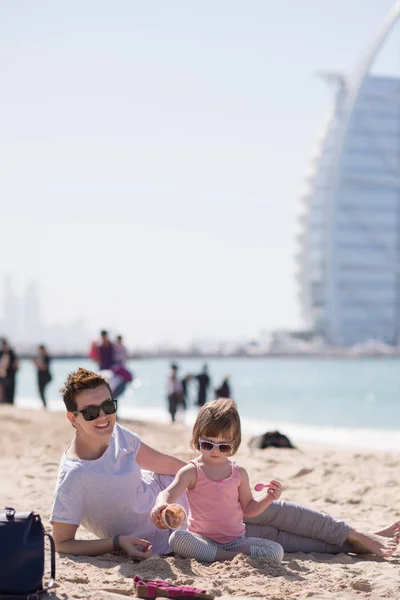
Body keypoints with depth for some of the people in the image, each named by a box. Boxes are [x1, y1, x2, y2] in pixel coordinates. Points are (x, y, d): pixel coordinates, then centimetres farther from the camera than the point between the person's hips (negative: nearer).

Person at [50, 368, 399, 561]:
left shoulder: (118, 435, -11)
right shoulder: (73, 478, -31)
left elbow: (164, 463, 6)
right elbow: (62, 543, -24)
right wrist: (116, 542, -33)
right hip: (161, 539, -6)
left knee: (267, 509, 8)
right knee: (270, 536, -2)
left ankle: (357, 538, 26)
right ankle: (350, 544, 18)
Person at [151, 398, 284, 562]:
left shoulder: (239, 473, 8)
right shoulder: (191, 472, -3)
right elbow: (168, 493, -19)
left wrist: (268, 498, -3)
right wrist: (161, 504, -42)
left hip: (235, 540, 2)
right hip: (203, 539, -2)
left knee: (277, 551, -19)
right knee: (177, 538, -36)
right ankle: (233, 557, -32)